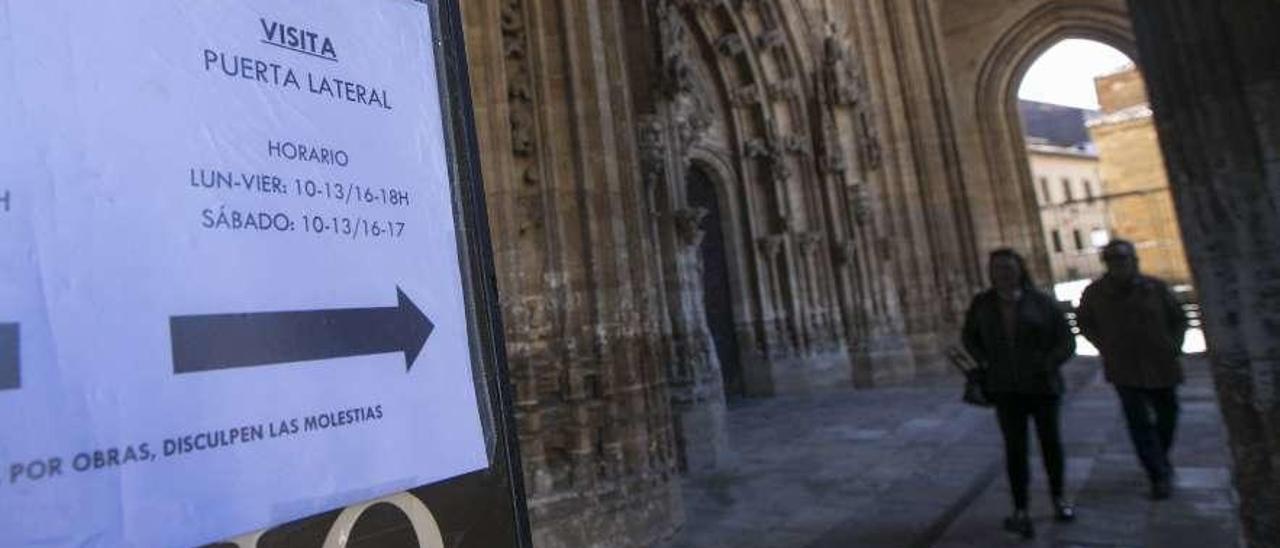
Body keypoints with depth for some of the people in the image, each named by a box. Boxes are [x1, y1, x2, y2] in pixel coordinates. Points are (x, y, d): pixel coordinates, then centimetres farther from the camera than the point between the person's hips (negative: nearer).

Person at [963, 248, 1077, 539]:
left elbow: (1067, 341, -2)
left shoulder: (1041, 302, -5)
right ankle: (1020, 511, 1)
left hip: (1042, 384, 0)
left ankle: (1058, 498, 36)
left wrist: (1047, 364, -13)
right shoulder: (982, 303, -1)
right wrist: (985, 362, 1)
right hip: (1005, 388, 0)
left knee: (1050, 441, 16)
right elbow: (969, 337, 13)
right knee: (1015, 447, -4)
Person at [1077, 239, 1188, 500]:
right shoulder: (1094, 293, -4)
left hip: (1161, 364, 2)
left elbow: (1178, 319, 11)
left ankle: (1160, 458, 43)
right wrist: (1106, 347, 0)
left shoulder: (1155, 288, -2)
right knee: (1139, 422, -7)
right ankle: (1159, 477, -1)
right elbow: (1085, 324, 11)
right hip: (1124, 369, -2)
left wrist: (1175, 343, -3)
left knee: (1167, 415, 17)